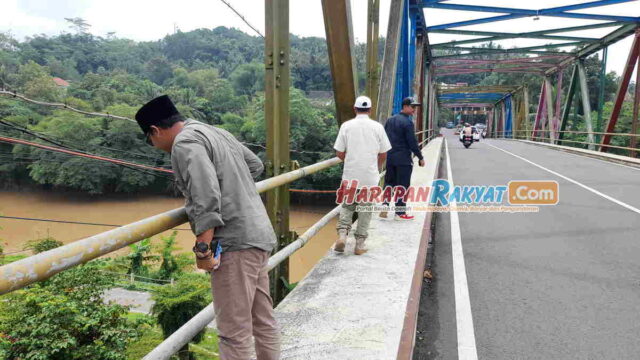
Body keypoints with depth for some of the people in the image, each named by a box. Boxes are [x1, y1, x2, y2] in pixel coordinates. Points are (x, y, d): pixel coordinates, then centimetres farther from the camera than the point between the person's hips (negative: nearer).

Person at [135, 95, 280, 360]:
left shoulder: (185, 142, -9)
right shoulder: (217, 132, 18)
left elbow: (206, 196, -22)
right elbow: (255, 165, 26)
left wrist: (202, 247, -20)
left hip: (235, 242, -10)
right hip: (258, 235, 10)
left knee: (234, 331, -3)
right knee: (263, 320, 17)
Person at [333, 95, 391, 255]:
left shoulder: (346, 126, -3)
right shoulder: (377, 127, -2)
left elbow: (339, 153, -1)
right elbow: (383, 154, 3)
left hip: (350, 175, 0)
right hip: (370, 176, 0)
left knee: (347, 206, 16)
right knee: (365, 209, 10)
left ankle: (342, 234, -2)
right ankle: (360, 245, 14)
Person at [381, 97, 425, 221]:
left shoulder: (390, 120, 10)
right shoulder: (407, 122, -13)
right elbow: (412, 142, -15)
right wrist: (420, 158, -5)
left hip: (389, 158, 7)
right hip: (403, 159, -7)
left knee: (389, 183, 14)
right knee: (402, 185, 2)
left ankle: (384, 209, 13)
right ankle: (400, 213, 8)